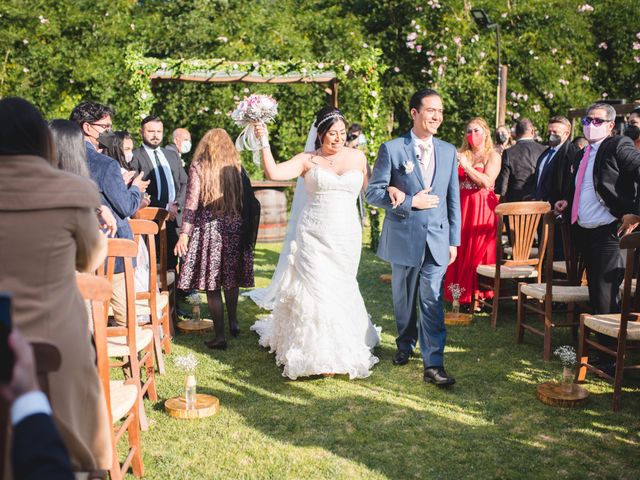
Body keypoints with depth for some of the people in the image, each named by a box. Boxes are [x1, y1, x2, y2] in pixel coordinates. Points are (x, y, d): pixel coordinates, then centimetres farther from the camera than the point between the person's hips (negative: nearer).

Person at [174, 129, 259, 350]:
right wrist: (248, 232, 13)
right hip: (235, 230, 4)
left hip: (209, 228, -3)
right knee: (231, 279, 21)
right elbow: (251, 203, 4)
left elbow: (192, 203, -10)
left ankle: (220, 335, 4)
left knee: (212, 286, 2)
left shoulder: (198, 167, -3)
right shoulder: (237, 168, 6)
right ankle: (233, 322, 32)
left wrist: (184, 234, -11)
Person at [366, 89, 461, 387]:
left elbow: (453, 199, 11)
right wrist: (412, 202, -15)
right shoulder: (391, 149, -4)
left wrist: (454, 240, 8)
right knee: (404, 298, 14)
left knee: (432, 301, -5)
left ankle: (433, 364, -4)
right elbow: (373, 193, -6)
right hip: (403, 237, -1)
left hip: (437, 239, 1)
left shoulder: (448, 151, 8)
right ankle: (405, 345, 35)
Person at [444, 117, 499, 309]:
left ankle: (480, 295, 5)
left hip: (482, 209, -4)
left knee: (479, 251, -2)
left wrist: (467, 166, -14)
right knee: (461, 251, 3)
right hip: (462, 207, 4)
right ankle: (462, 295, 11)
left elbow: (487, 181, -12)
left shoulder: (492, 156, 2)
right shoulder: (461, 155, 13)